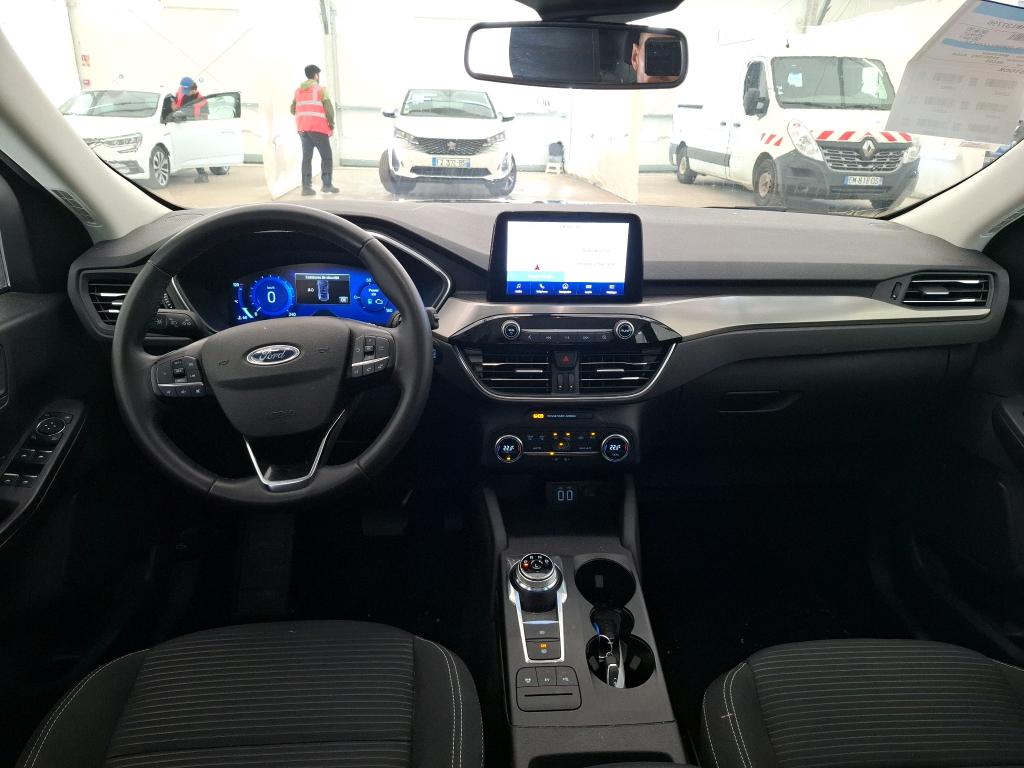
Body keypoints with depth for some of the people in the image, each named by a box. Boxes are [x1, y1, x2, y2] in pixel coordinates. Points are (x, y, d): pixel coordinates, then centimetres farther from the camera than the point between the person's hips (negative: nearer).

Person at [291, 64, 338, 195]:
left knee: (306, 157, 6)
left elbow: (293, 109, 14)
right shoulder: (320, 88, -1)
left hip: (302, 128, 5)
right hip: (318, 127, -5)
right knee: (327, 156, 4)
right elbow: (328, 108, -8)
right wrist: (332, 125, 0)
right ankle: (327, 184, -1)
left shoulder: (298, 90, 15)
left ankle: (306, 186, 0)